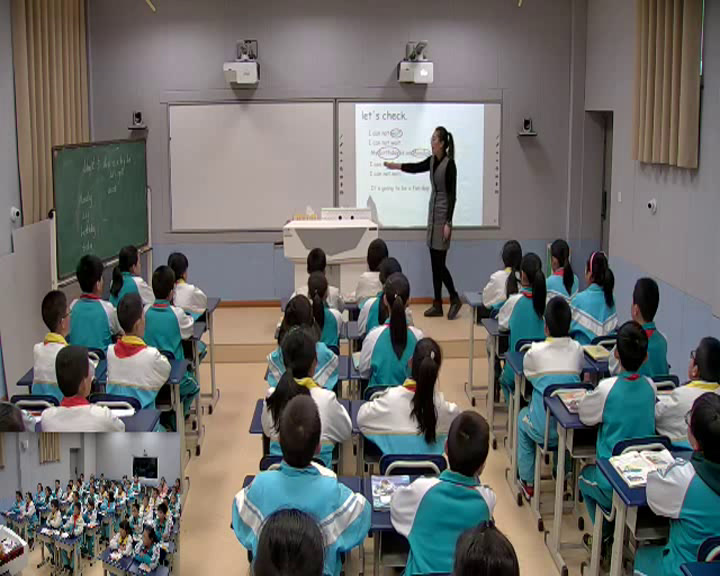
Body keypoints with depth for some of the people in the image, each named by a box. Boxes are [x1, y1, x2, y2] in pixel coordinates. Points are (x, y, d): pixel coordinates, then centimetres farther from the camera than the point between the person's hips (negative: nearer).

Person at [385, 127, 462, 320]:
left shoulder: (449, 164, -16)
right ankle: (437, 304, 12)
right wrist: (394, 165, 25)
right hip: (433, 212, 9)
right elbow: (416, 168, 25)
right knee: (434, 262, 8)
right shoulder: (432, 160, 7)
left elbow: (452, 195, -17)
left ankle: (455, 299, 9)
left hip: (443, 214, -9)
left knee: (439, 262, -7)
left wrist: (448, 223, -20)